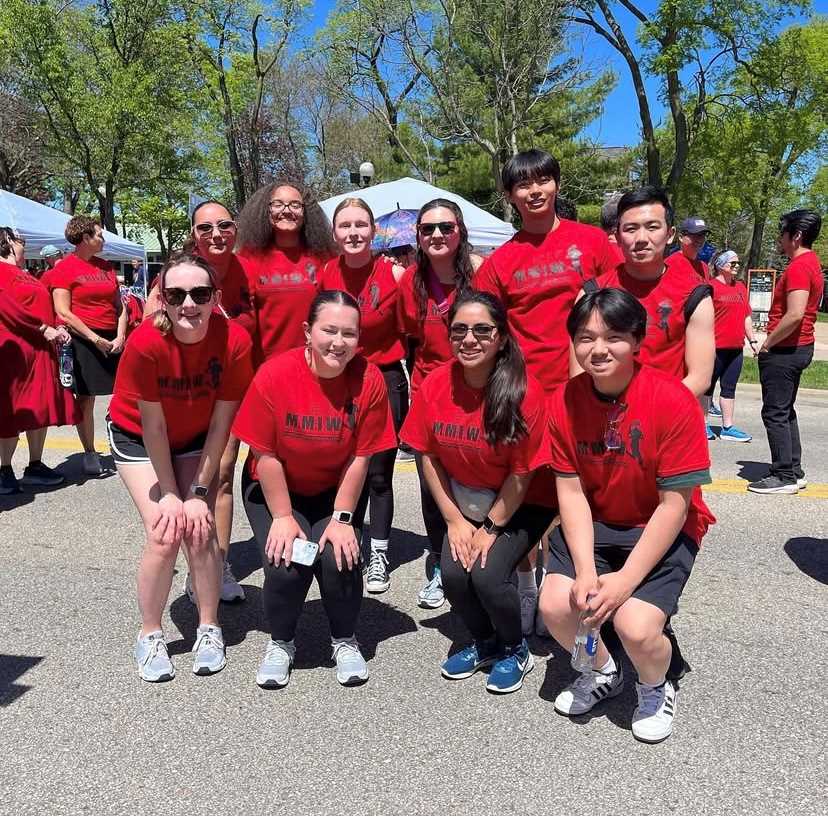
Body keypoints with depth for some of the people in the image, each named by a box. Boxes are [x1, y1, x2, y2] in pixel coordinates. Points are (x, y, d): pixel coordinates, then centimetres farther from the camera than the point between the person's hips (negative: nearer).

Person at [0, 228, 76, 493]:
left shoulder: (25, 274, 20)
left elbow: (42, 307, 21)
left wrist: (56, 328, 3)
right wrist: (45, 329, -17)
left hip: (41, 349, 9)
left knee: (41, 408, 10)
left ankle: (35, 466, 19)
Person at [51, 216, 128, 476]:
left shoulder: (106, 266, 14)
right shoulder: (65, 267, -3)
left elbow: (120, 306, 14)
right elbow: (63, 312, -9)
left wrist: (120, 336, -1)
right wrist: (95, 339, -12)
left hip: (113, 340, 5)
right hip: (83, 340, -5)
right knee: (86, 398, 0)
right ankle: (90, 454, 10)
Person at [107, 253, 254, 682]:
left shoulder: (235, 340, -27)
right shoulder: (145, 343, -32)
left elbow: (220, 424, -19)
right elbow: (153, 426, -22)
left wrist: (200, 492, -16)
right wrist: (170, 494, -17)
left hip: (197, 438, 2)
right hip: (137, 437, -1)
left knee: (200, 529, -9)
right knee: (164, 534, -12)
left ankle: (209, 629, 13)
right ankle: (150, 635, 10)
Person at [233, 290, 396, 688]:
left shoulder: (369, 379, -19)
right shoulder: (275, 374, -23)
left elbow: (360, 457, -14)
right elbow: (265, 455, -17)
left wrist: (342, 518, -14)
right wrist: (283, 517, -15)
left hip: (337, 490, 1)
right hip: (275, 489, -1)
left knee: (339, 558, -20)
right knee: (286, 563, -20)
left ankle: (345, 640, 11)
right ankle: (280, 642, 12)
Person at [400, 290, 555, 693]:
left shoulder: (524, 392, -24)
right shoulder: (435, 384, -13)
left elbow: (521, 473, -17)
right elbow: (428, 456, -4)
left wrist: (491, 529, -12)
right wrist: (454, 520, -6)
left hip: (518, 506, -4)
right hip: (464, 502, 4)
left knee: (487, 575, -21)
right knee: (452, 574, -14)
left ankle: (515, 650, 12)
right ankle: (485, 642, 19)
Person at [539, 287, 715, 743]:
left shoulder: (674, 402, -22)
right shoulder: (564, 401, -10)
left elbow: (674, 504, -18)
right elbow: (571, 492, -8)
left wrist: (626, 578, -22)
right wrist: (586, 570, -20)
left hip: (662, 531, -3)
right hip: (595, 525, 4)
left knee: (636, 626, -23)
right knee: (555, 604, -17)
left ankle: (656, 689, 16)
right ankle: (603, 673, 19)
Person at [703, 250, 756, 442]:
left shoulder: (741, 287, 14)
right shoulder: (711, 286, -7)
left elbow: (746, 316, 19)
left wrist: (752, 340, 16)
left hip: (736, 348, 7)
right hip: (716, 347, -7)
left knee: (729, 388, 9)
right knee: (708, 385, 4)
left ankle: (727, 428, 14)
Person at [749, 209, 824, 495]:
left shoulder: (798, 268, -18)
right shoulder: (811, 263, 15)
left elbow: (795, 314, -27)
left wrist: (767, 344, -16)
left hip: (784, 350, -10)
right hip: (798, 348, 10)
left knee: (775, 413, -4)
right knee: (786, 412, 16)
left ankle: (784, 477, 2)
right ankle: (794, 471, 22)